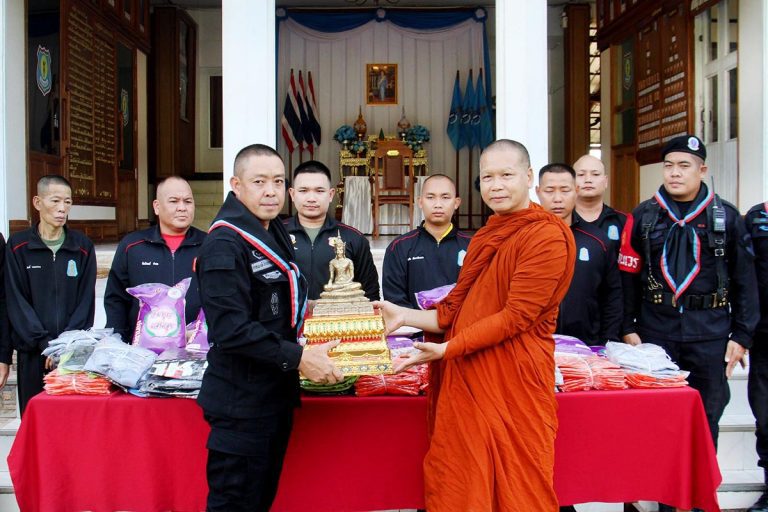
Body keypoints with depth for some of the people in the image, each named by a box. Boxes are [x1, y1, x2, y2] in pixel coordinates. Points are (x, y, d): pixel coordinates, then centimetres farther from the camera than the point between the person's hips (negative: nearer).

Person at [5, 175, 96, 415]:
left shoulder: (82, 246, 6)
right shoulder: (18, 246, 3)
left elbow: (86, 301, 2)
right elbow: (16, 301, -2)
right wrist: (44, 342, -12)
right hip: (32, 353, 0)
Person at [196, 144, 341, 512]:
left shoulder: (275, 234, 12)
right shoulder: (225, 245, -18)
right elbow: (231, 329, -26)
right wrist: (297, 358, -24)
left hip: (276, 395, 9)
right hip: (242, 402, -9)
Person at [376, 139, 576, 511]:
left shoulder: (547, 236, -9)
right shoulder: (483, 239, 18)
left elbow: (516, 316, -15)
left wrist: (447, 349, -18)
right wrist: (404, 316, 4)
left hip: (512, 382, -7)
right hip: (466, 380, 7)